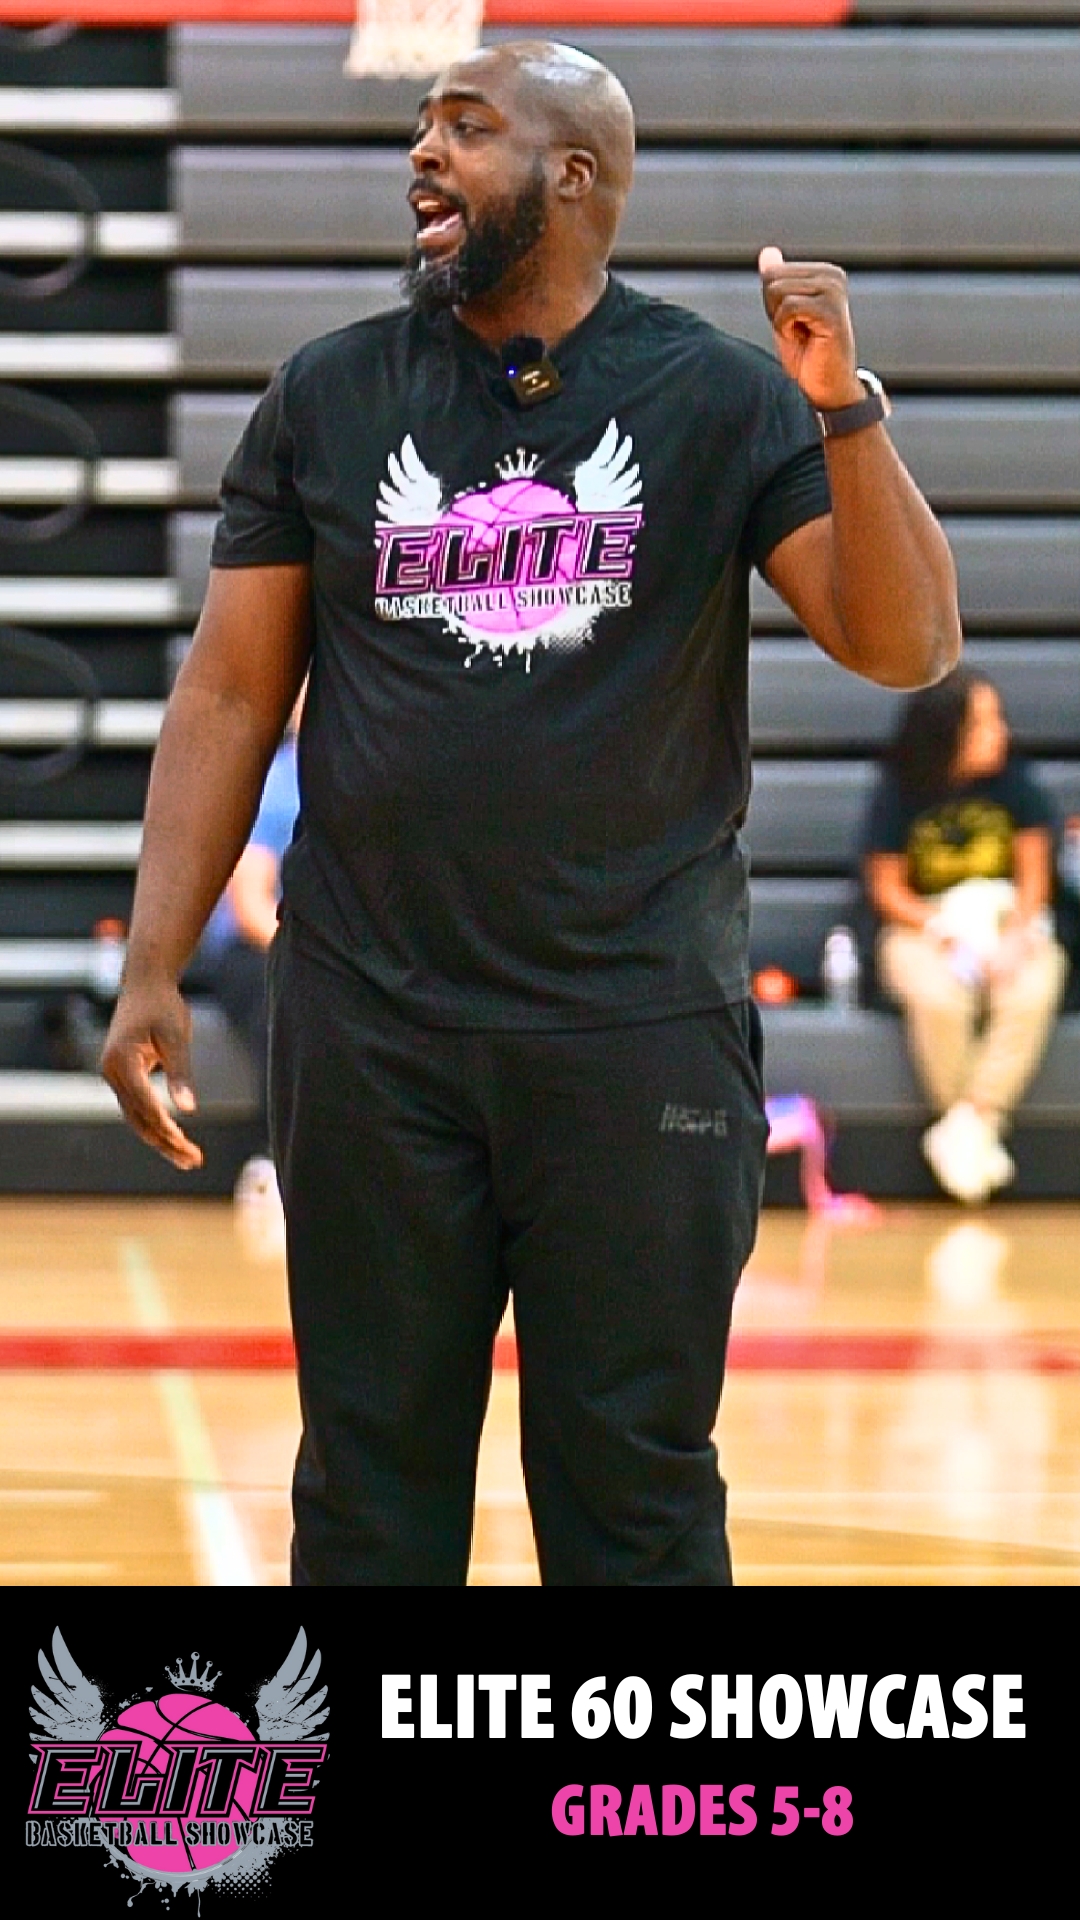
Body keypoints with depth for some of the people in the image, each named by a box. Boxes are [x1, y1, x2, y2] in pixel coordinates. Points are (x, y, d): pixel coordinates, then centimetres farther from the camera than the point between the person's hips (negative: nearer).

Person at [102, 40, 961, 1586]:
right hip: (372, 1032, 2)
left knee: (637, 1490, 3)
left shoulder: (722, 400, 0)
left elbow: (906, 646, -7)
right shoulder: (329, 400, 5)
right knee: (372, 1485, 8)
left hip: (642, 1034, -2)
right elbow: (232, 694, 6)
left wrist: (845, 412, -20)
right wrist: (152, 970, -1)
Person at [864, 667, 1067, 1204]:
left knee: (1033, 993, -33)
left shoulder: (1013, 781, -4)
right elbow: (887, 888, -3)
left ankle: (971, 1123, -25)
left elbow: (1034, 871, 2)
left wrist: (1018, 933, -16)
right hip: (924, 927, -1)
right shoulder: (901, 792, -7)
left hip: (1008, 923, 1)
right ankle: (964, 1126, -16)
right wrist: (951, 936, -17)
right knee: (939, 998, -36)